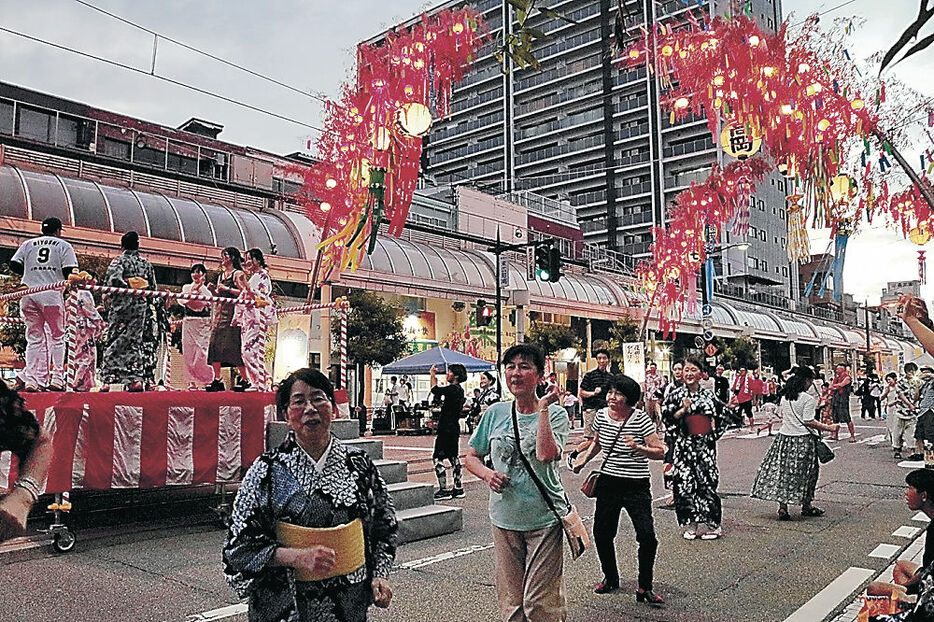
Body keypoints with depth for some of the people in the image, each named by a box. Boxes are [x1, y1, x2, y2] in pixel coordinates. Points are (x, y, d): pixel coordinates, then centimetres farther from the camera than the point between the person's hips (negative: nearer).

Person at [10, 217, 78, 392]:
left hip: (28, 295, 3)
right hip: (51, 294, -3)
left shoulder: (28, 244, 17)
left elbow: (14, 265, 7)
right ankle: (57, 379, -1)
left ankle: (31, 380, 2)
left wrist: (30, 274, 22)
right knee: (56, 337, 5)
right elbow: (70, 272, -6)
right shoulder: (63, 245, 7)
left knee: (34, 338, 8)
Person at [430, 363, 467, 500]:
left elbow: (435, 390, -16)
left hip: (447, 429, -10)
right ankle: (458, 488, 19)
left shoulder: (453, 389, -17)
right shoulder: (458, 390, 14)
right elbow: (436, 394, 23)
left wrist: (433, 375, 0)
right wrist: (432, 376, 20)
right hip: (454, 428, 10)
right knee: (453, 457, 15)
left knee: (437, 458, -6)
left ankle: (444, 490, -5)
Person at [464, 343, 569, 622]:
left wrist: (543, 408, -22)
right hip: (504, 518, 4)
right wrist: (487, 474, -9)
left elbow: (545, 454, -24)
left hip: (545, 518, -3)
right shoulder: (495, 413, 4)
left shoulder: (555, 413, -6)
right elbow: (471, 457, 11)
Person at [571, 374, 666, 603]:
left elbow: (660, 452, -13)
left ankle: (645, 588, 6)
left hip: (637, 486, -4)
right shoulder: (601, 416, 0)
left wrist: (638, 448, -28)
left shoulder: (641, 419, -12)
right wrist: (585, 457, 8)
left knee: (647, 536, -13)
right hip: (608, 483, 4)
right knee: (601, 533, 7)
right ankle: (610, 578, 33)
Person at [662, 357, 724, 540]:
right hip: (685, 445, -2)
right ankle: (690, 524, 6)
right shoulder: (675, 395, 1)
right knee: (686, 480, -4)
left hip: (705, 444, 2)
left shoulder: (708, 395, 10)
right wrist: (683, 410, -13)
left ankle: (708, 523, 8)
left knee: (707, 480, -1)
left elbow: (717, 418, 18)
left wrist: (713, 433, 3)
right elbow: (666, 417, -2)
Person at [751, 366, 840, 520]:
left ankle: (782, 507, 3)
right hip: (802, 439, -5)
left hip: (784, 437, 5)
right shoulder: (808, 399, -12)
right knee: (803, 473, 8)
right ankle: (806, 507, 20)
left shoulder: (784, 397, 7)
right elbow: (808, 422, -14)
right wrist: (828, 427, -6)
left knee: (782, 471, 6)